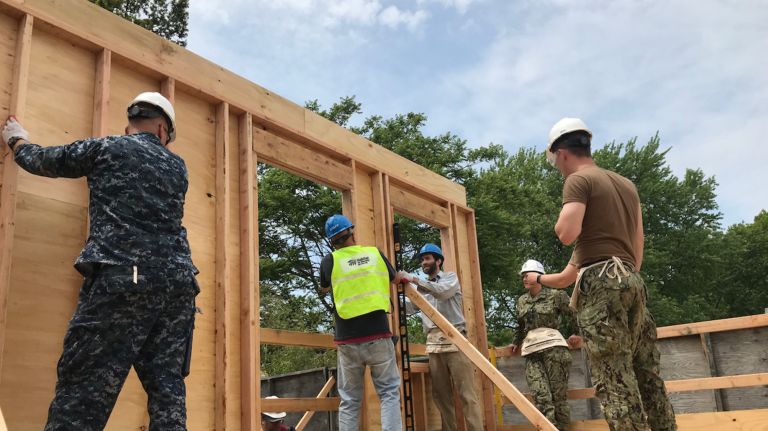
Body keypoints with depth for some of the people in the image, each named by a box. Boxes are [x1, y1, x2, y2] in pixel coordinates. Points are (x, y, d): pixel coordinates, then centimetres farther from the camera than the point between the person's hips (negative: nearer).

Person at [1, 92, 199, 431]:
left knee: (82, 392, -4)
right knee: (167, 388, 6)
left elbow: (39, 160, 23)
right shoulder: (176, 166, 21)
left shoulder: (106, 148, 10)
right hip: (178, 283, 5)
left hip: (122, 278, -4)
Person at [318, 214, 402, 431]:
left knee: (349, 401, 9)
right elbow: (393, 278, 25)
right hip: (378, 336, 0)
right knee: (389, 393, 5)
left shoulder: (329, 261, 1)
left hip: (348, 340, 0)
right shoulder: (375, 254, 4)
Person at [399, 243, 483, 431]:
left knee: (466, 392, -7)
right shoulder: (422, 286, 22)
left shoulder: (450, 277, 8)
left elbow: (442, 292, -16)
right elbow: (407, 307, 8)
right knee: (440, 394, 5)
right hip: (433, 343, 5)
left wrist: (413, 279, -21)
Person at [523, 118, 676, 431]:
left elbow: (567, 234, -16)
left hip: (600, 283, -8)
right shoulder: (626, 184, 22)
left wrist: (561, 222, 7)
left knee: (614, 380, -11)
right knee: (647, 375, 8)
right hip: (632, 280, 8)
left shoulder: (578, 180, -3)